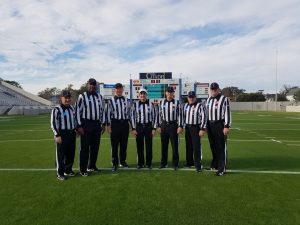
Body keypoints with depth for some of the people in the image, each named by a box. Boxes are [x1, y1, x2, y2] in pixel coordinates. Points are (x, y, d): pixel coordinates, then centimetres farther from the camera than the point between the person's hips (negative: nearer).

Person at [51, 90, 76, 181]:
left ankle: (68, 170, 30)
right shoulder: (56, 109, -10)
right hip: (62, 134, -6)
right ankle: (59, 173, 15)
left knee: (71, 154, 14)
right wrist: (57, 135, -17)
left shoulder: (72, 108, 11)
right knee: (60, 154, 2)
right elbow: (53, 124, -13)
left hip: (72, 134, 7)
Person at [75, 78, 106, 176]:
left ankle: (92, 166, 28)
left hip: (97, 124, 5)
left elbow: (103, 110, 15)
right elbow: (78, 111, -8)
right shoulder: (82, 96, -5)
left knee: (95, 146, 12)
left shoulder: (100, 97, 11)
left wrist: (103, 124, 10)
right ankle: (83, 169, 13)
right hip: (86, 124, -5)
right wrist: (79, 126, -12)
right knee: (85, 147, 0)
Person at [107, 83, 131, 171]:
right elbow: (108, 113, -2)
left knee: (124, 144, 10)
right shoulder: (111, 100, -1)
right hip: (115, 123, -3)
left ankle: (123, 161, 25)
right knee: (114, 145, 0)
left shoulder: (127, 100, 11)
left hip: (125, 123, 3)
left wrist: (130, 123, 12)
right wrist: (108, 125, -6)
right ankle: (115, 163, 11)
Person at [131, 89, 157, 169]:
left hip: (148, 126, 0)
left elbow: (154, 116, 3)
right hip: (139, 126, 0)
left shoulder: (151, 104, 2)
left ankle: (149, 163, 18)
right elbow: (133, 117, 3)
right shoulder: (135, 104, 2)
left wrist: (154, 128, -2)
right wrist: (133, 129, -2)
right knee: (139, 146, 6)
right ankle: (140, 163, 19)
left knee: (149, 146, 4)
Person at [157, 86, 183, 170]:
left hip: (173, 125, -2)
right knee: (164, 145, 9)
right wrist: (159, 126, 7)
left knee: (175, 145, 2)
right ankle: (163, 163, 21)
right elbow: (160, 114, 10)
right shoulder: (161, 102, 7)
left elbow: (179, 115, -3)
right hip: (164, 125, 3)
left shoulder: (177, 102, -1)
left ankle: (175, 164, 13)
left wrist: (180, 126, -10)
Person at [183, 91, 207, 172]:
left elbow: (204, 117, -12)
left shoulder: (199, 106, -8)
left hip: (196, 128, -6)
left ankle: (198, 165, 0)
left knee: (196, 146, -7)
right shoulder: (185, 106, 11)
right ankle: (189, 162, 27)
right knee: (188, 146, 13)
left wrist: (202, 129, -17)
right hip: (187, 127, 6)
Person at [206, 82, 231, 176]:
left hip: (220, 125, -6)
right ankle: (215, 165, 29)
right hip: (210, 125, 6)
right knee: (213, 146, 14)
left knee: (221, 147, -3)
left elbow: (227, 113, -10)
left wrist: (227, 126, -15)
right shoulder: (208, 100, 14)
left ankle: (222, 168, 3)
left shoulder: (224, 99, -5)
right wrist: (205, 126, 17)